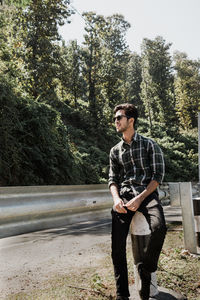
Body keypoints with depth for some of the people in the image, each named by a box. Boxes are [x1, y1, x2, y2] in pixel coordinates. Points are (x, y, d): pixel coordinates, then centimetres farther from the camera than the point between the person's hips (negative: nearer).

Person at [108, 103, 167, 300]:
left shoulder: (149, 144, 7)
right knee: (117, 243, -13)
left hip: (146, 193, -3)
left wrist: (140, 198, -14)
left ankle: (145, 269, -4)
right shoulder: (115, 151, 19)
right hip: (124, 195, 3)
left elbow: (158, 175, -1)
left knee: (159, 227, -31)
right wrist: (116, 199, -7)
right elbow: (112, 179, 15)